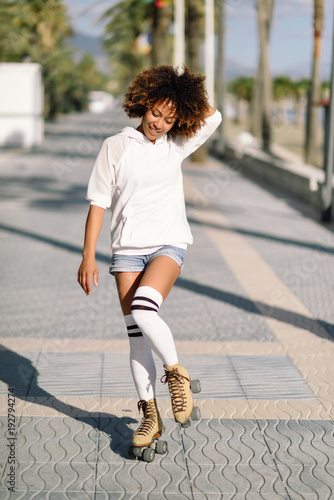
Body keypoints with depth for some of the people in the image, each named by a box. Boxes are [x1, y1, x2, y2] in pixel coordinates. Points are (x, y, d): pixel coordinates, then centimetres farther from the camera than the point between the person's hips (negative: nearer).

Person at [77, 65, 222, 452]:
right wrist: (88, 256, -2)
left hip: (169, 244, -1)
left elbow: (212, 117, 1)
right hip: (127, 248, 1)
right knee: (136, 334, -2)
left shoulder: (177, 145, 8)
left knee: (143, 310, -27)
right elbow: (98, 202, 2)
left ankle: (176, 374, -4)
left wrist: (186, 89, 3)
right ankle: (149, 416, 9)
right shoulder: (115, 147, 3)